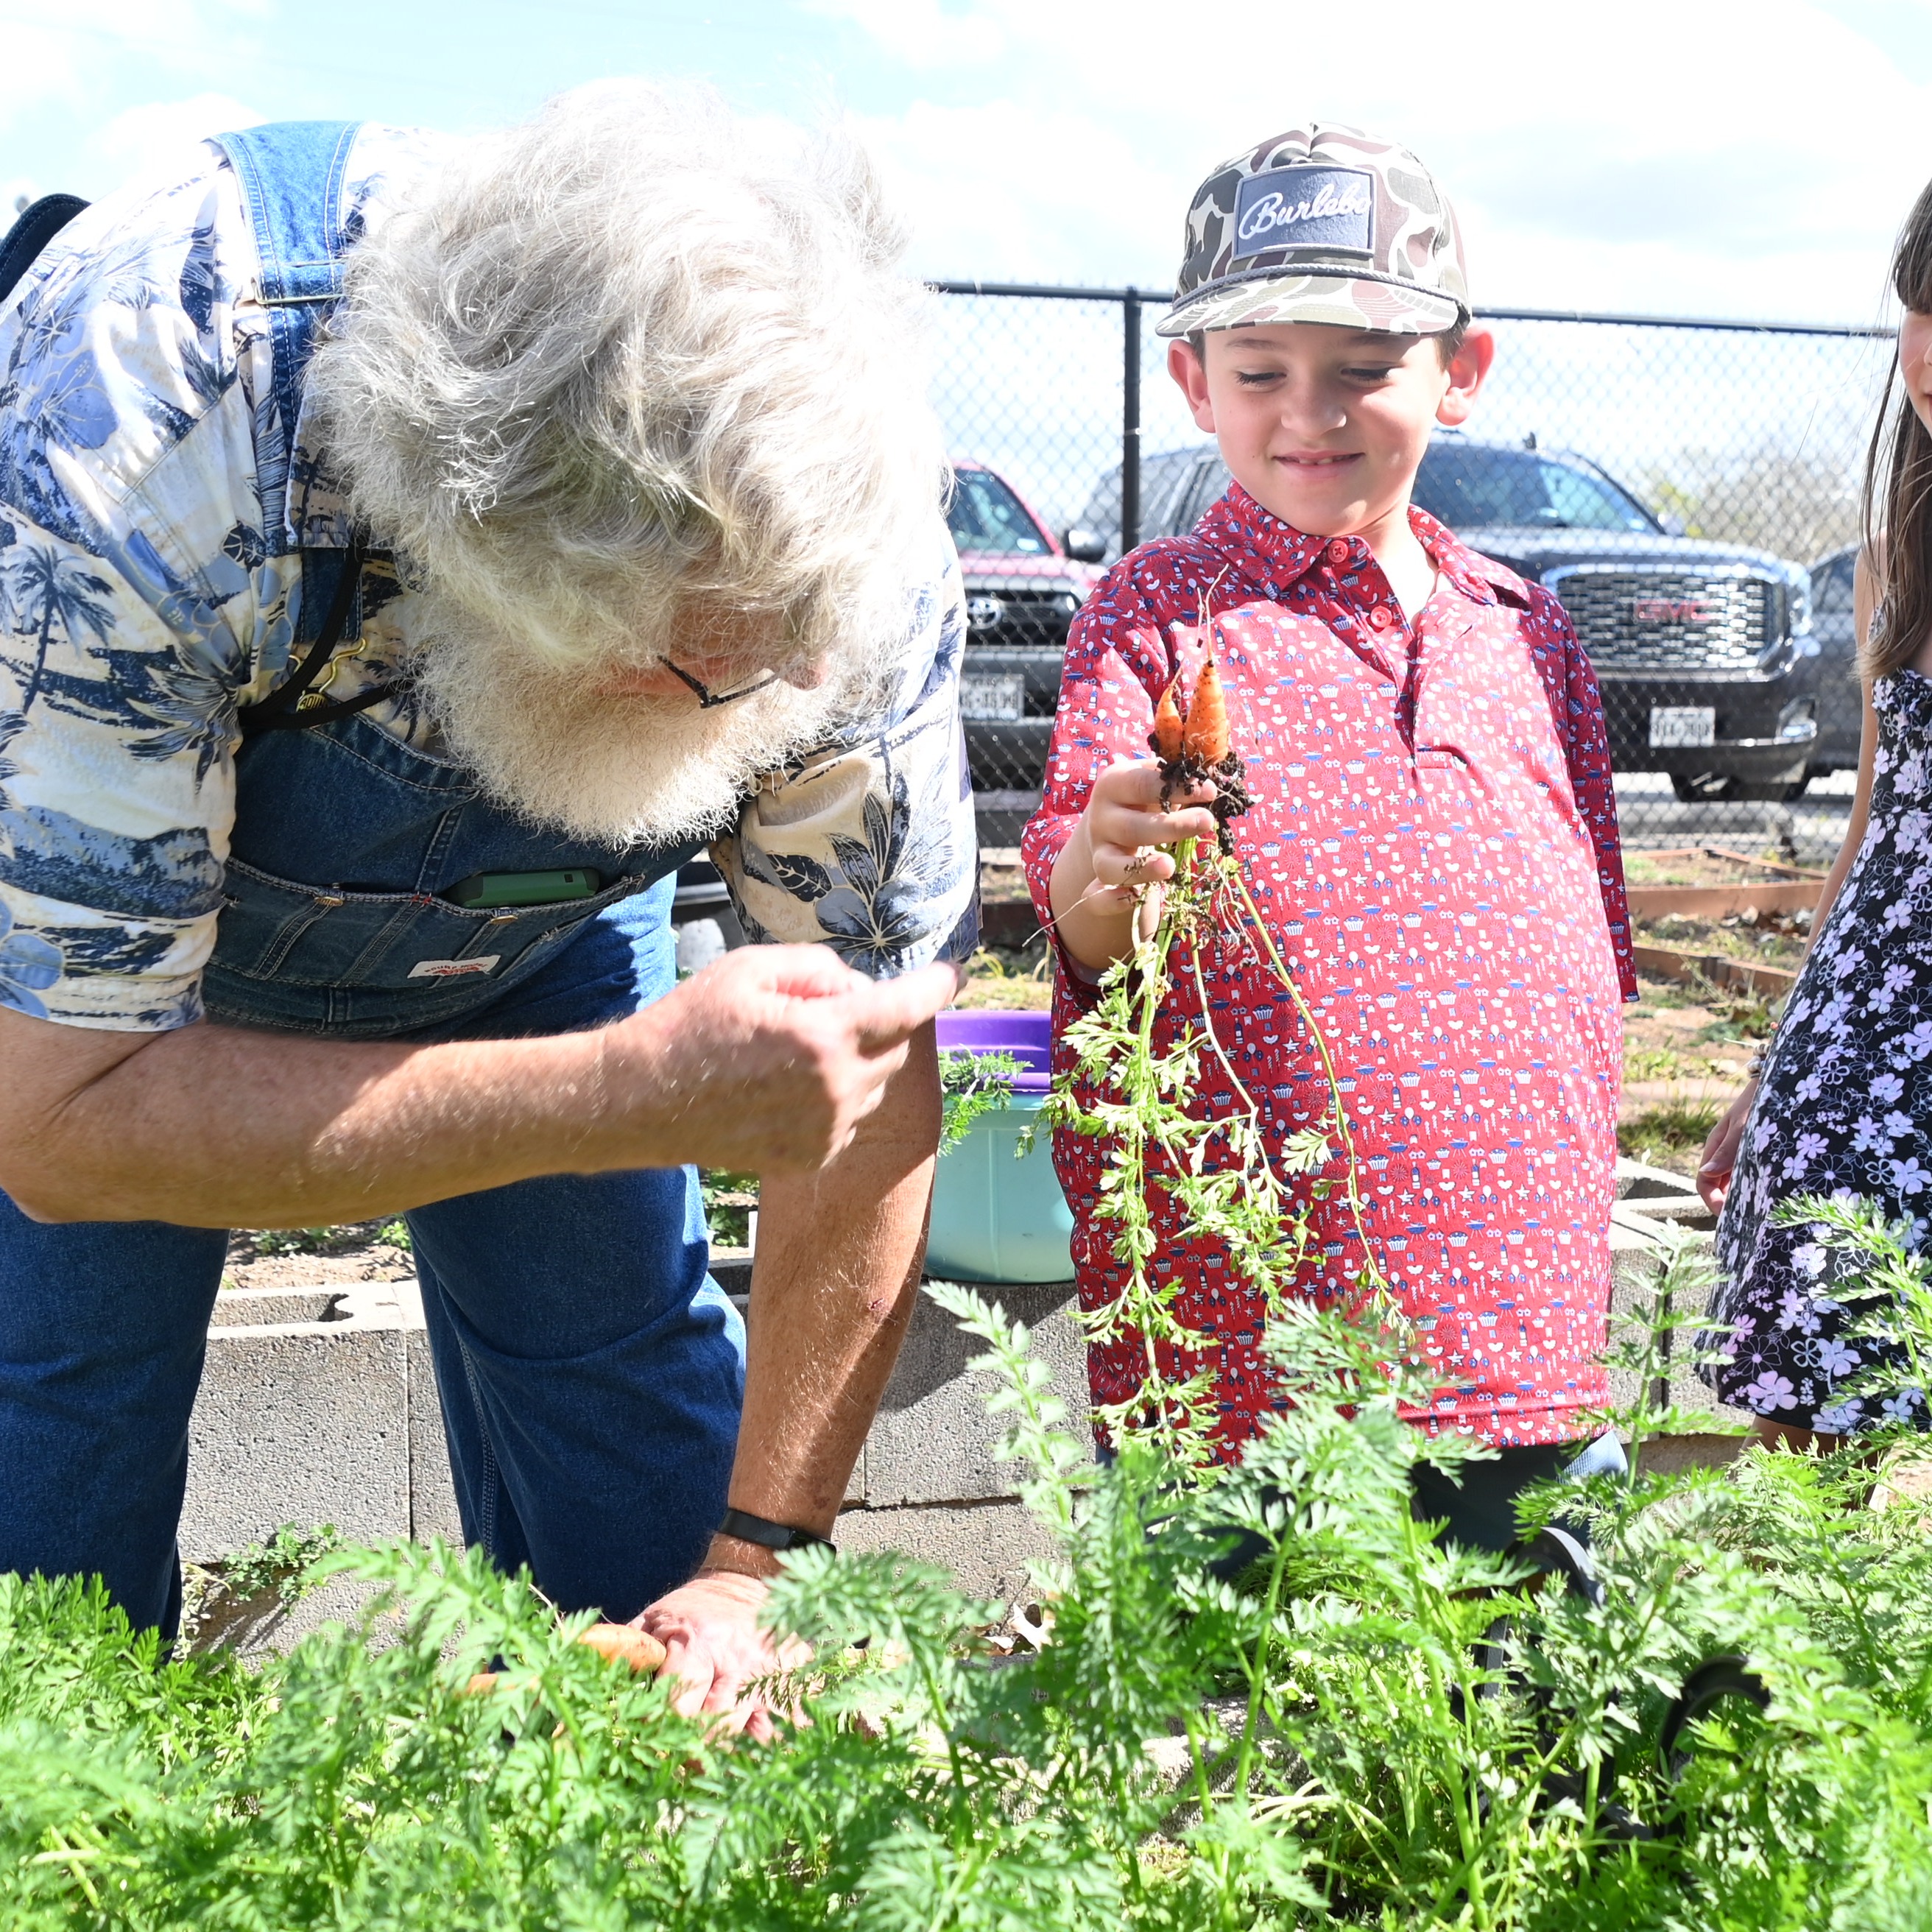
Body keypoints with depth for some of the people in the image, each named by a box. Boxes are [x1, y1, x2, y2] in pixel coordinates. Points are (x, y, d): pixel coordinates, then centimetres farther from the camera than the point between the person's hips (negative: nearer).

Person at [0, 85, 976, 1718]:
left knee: (625, 1400, -3)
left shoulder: (849, 531, -32)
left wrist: (752, 1566, -22)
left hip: (533, 933, 2)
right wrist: (638, 1092, -47)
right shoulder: (143, 436, -43)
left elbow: (872, 1086, -20)